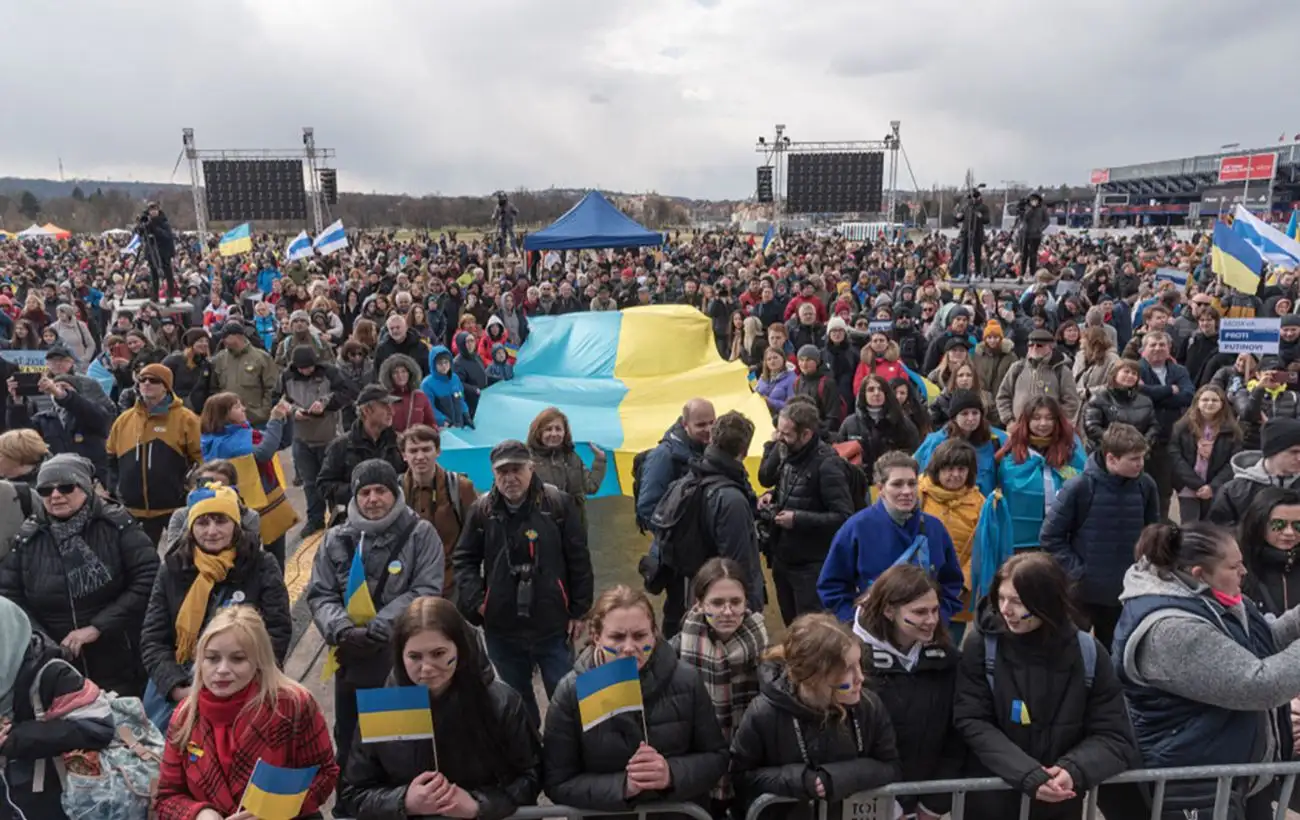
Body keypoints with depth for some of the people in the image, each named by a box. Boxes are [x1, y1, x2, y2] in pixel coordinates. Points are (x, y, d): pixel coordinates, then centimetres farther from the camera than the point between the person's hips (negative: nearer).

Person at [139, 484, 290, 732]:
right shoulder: (172, 569, 5)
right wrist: (177, 688, -12)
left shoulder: (262, 567, -3)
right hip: (175, 696, 3)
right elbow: (153, 639, 3)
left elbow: (277, 633, -6)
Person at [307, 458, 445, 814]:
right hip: (351, 658, 4)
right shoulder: (336, 539, 5)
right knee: (349, 744, 18)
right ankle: (347, 809, 38)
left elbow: (426, 592, -12)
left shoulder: (421, 534, -5)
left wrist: (378, 628, -19)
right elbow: (320, 594, 3)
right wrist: (341, 628, -16)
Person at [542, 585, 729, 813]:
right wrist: (622, 785, -19)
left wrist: (672, 774, -16)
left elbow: (716, 757, 1)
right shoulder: (570, 692, -9)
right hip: (605, 813, -1)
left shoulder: (686, 680, -5)